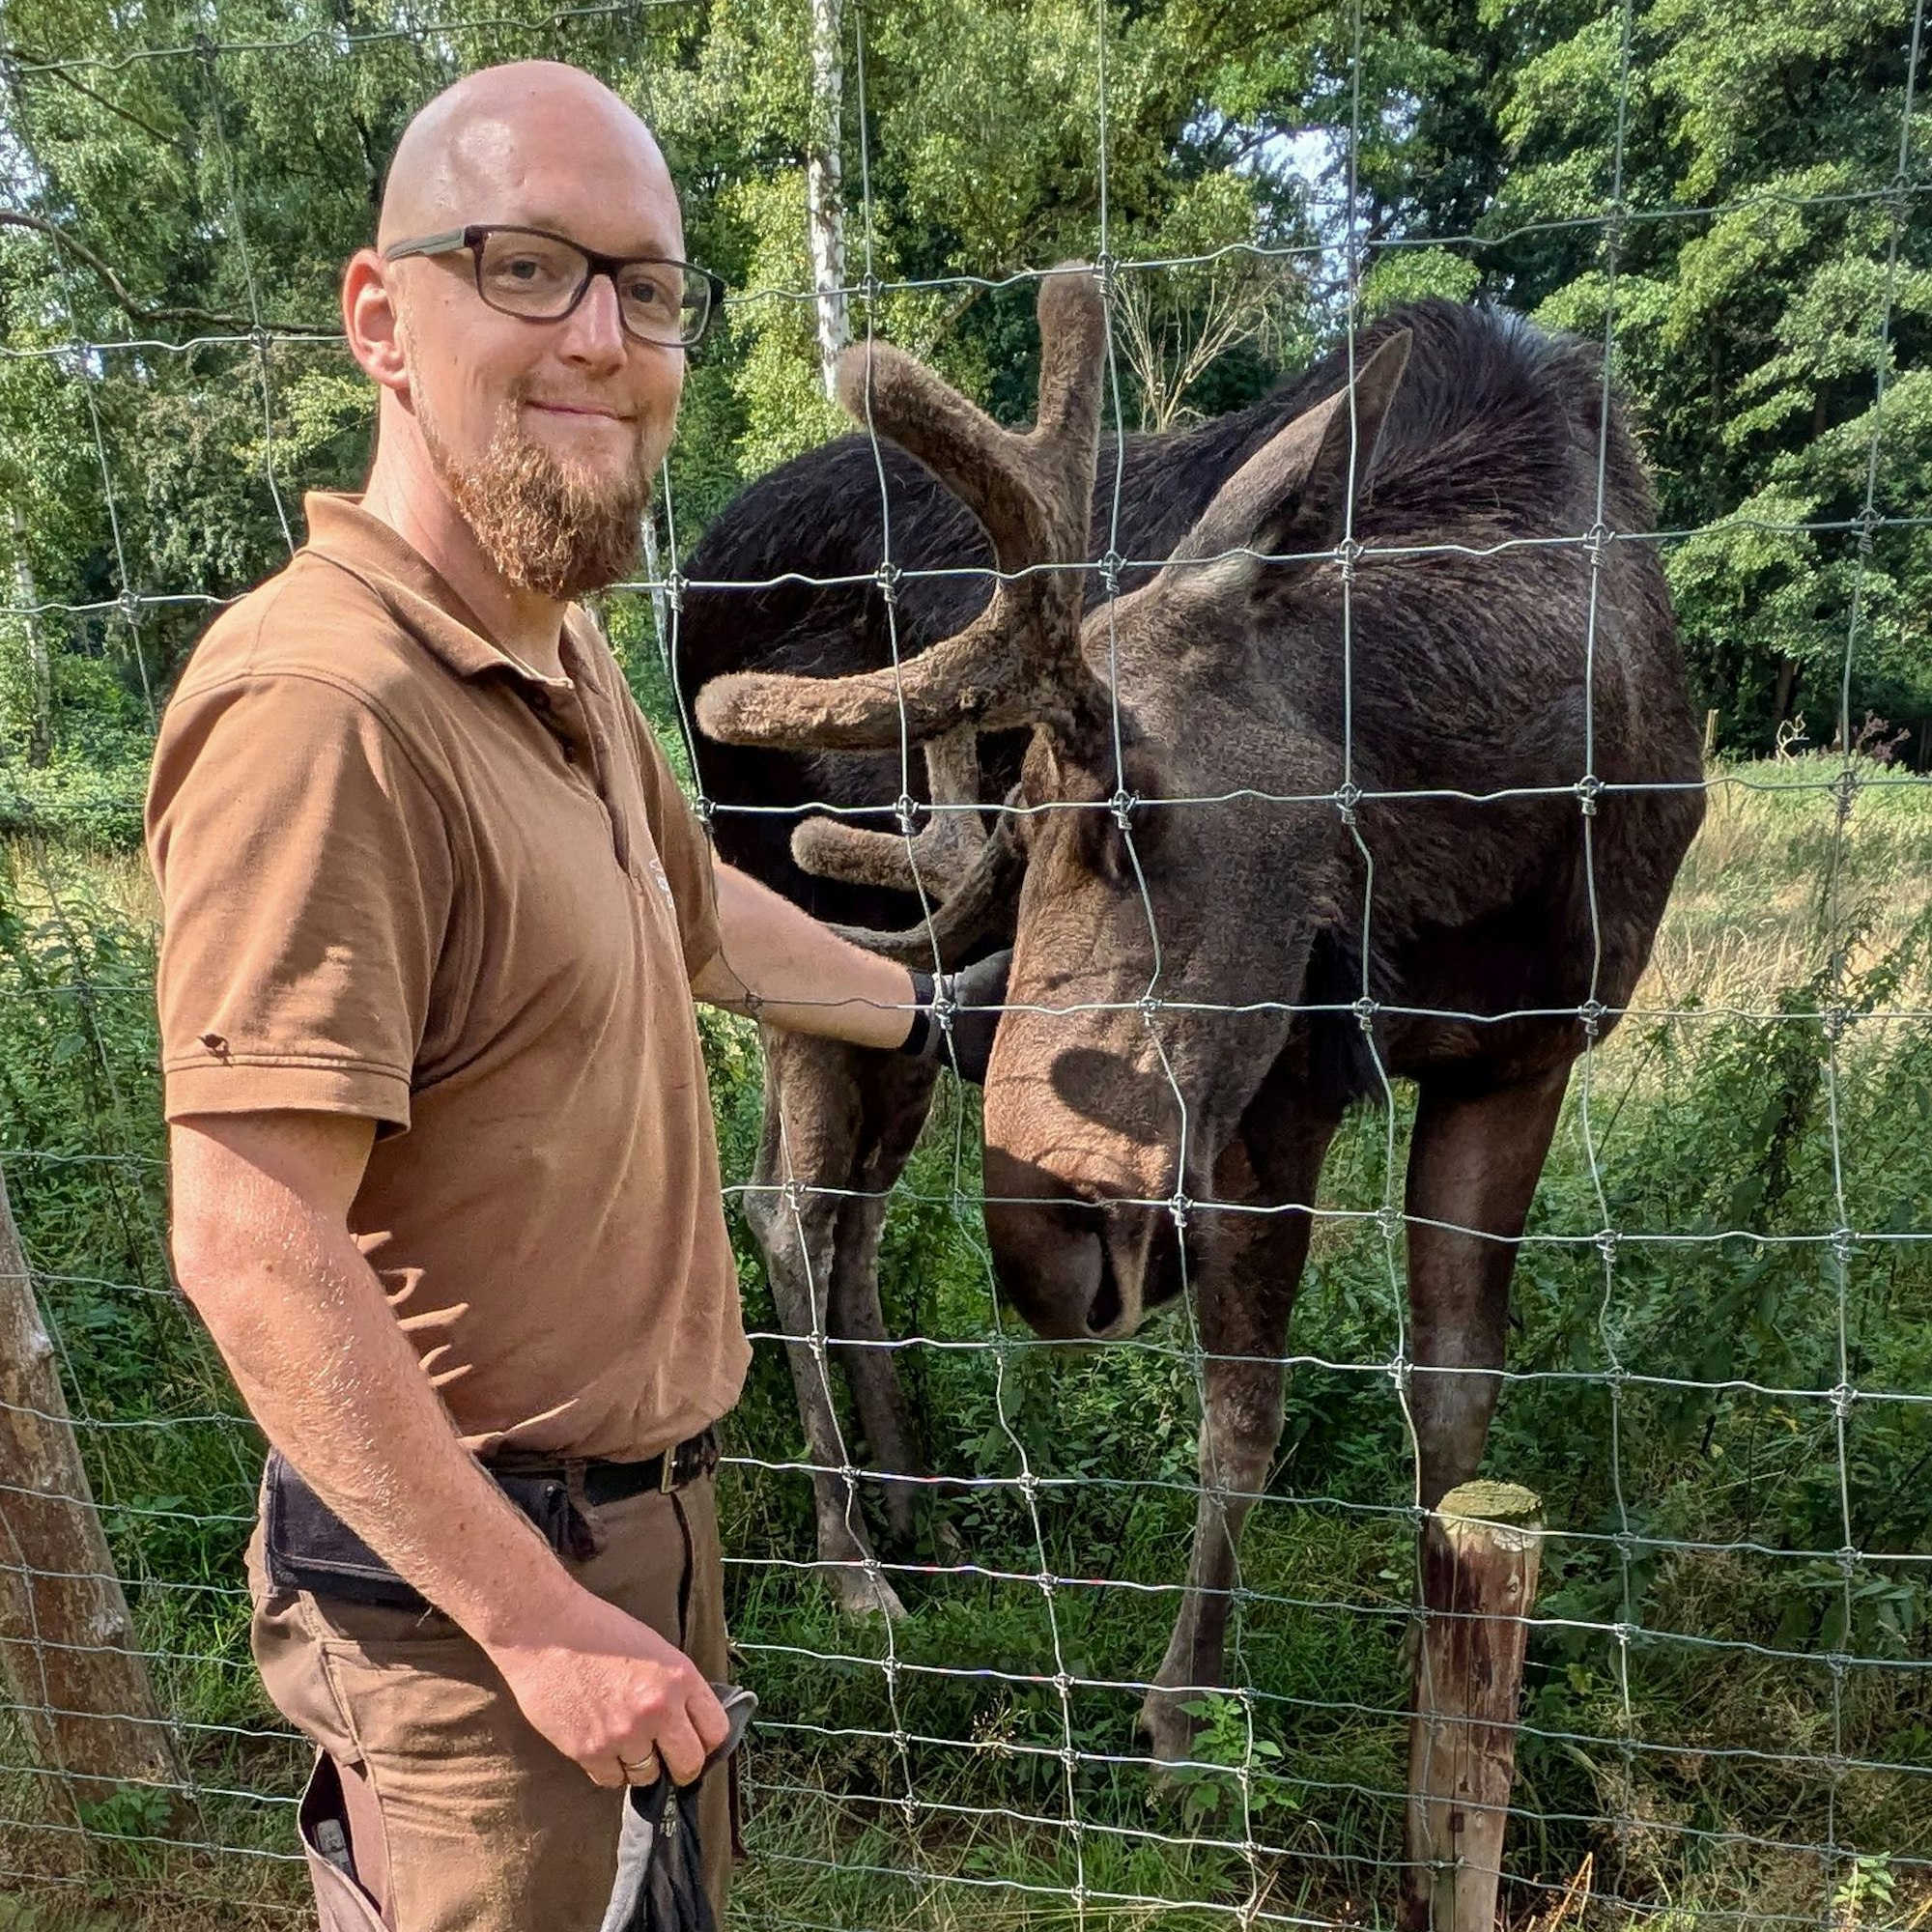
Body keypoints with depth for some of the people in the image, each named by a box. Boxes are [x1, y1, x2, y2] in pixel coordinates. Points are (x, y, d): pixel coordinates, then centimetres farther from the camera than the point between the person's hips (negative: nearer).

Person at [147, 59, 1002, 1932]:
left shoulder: (563, 661, 5)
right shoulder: (323, 700, -26)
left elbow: (693, 909, 23)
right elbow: (253, 1256, -28)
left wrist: (928, 1008, 34)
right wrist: (534, 1619, -23)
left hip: (638, 1512, 9)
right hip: (458, 1573, -9)